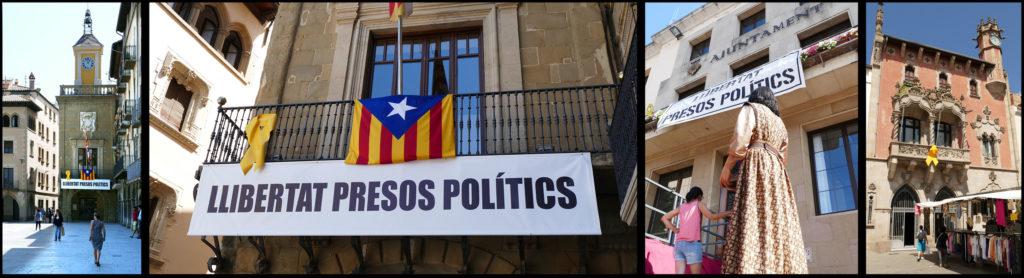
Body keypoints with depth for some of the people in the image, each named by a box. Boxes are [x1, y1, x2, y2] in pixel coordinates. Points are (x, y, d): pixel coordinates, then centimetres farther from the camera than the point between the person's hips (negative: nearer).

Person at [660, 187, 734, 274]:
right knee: (696, 273, 1)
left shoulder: (682, 206, 19)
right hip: (692, 244, -5)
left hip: (679, 244, 5)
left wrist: (675, 230, 12)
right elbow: (712, 216, -7)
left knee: (680, 273, -5)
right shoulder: (698, 204, 5)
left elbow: (664, 218, 19)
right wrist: (728, 213, 6)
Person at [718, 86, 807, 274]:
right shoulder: (780, 123, 32)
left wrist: (726, 167, -6)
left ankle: (748, 268, -37)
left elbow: (741, 139, -7)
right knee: (778, 229, -4)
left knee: (752, 225, -22)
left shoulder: (751, 108, 10)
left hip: (755, 165, -7)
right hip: (777, 174, 7)